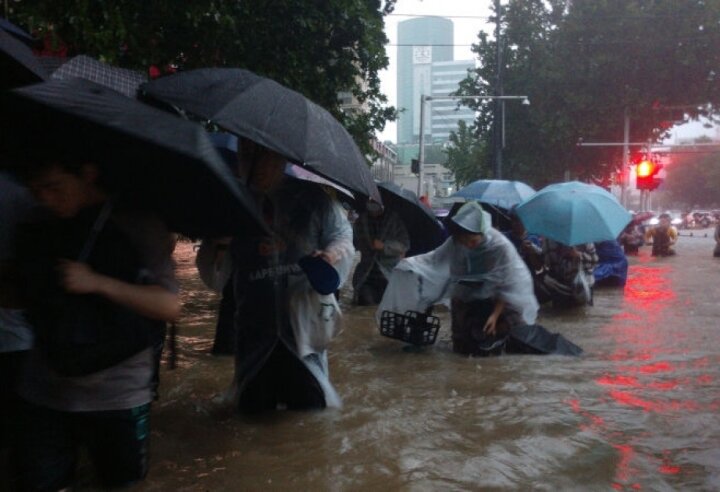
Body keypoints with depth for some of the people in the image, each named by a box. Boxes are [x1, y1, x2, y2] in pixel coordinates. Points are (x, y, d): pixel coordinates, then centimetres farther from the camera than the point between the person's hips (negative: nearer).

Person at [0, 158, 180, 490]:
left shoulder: (137, 227, -9)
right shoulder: (38, 230, 6)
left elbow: (170, 306, -15)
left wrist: (97, 283, -25)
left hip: (116, 396, -3)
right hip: (43, 391, 4)